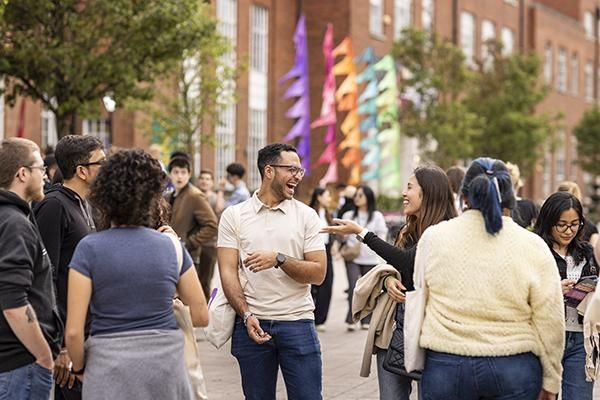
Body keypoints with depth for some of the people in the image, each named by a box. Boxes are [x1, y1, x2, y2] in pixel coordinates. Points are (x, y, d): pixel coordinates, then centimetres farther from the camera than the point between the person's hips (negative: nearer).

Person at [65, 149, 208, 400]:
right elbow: (201, 317, 4)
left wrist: (79, 368, 8)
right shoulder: (171, 246, 0)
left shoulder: (89, 248, -8)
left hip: (109, 364, -2)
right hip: (166, 363, 2)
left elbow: (74, 331, -11)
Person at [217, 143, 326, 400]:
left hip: (297, 323, 0)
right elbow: (228, 272, -1)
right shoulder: (233, 215, 4)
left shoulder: (306, 215, 5)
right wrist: (247, 316, -13)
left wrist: (279, 259, -15)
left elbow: (318, 273, -1)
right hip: (252, 322, 0)